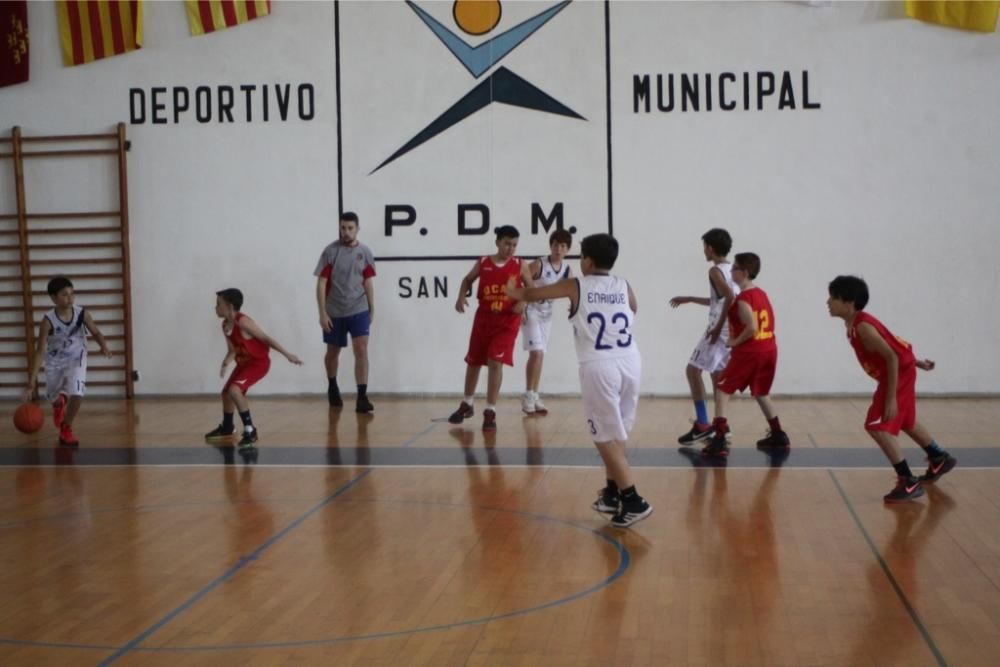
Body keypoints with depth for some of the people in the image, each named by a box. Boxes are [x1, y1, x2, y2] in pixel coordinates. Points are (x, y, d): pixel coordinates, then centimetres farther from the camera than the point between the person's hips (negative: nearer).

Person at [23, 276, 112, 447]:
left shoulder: (82, 314, -20)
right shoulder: (48, 321, -26)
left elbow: (96, 333, -5)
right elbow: (39, 351, -25)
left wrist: (104, 346, -30)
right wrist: (31, 383, -30)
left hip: (76, 360, 0)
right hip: (55, 362, 0)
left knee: (77, 393, -22)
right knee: (54, 399, 17)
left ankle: (66, 429, 5)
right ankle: (60, 403, 60)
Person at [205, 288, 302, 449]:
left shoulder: (243, 322, -25)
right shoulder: (225, 325, 1)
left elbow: (266, 339, -22)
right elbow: (232, 350, 10)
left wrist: (287, 355, -22)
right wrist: (225, 364, -10)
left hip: (259, 362, -10)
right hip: (244, 363, 10)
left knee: (234, 390, -26)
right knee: (226, 392, 20)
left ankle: (250, 430, -18)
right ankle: (227, 428, 46)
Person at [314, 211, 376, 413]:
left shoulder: (365, 252, -1)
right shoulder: (330, 251, -8)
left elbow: (368, 282, 8)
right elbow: (321, 283, -8)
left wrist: (372, 309, 9)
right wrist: (322, 313, -12)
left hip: (359, 310, 1)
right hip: (334, 312, 0)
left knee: (361, 350, -13)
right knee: (333, 351, 15)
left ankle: (362, 398, -14)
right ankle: (332, 388, 40)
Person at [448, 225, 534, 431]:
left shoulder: (520, 265, -4)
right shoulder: (482, 263, -1)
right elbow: (468, 279, 15)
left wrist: (524, 302, -17)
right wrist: (461, 297, -2)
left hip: (507, 321, -2)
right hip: (483, 318, 3)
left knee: (495, 363, -14)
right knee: (473, 362, 14)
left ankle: (490, 412, -5)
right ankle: (467, 404, 35)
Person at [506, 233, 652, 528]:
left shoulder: (576, 287, 3)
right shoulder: (625, 287, 12)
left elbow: (533, 294, 18)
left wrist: (515, 292, 40)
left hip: (599, 366, -4)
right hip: (630, 362, 5)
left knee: (607, 438, 1)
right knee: (615, 434, 19)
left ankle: (633, 501, -7)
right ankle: (612, 494, 27)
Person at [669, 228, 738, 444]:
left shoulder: (716, 271, -13)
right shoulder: (732, 269, 16)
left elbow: (729, 297, -28)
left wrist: (718, 327, -23)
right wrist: (689, 299, 31)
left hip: (719, 330, -9)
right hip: (731, 330, 9)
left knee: (693, 370, -2)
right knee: (717, 375, 14)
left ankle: (702, 424, -6)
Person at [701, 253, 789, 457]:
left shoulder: (742, 298, -14)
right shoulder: (762, 294, 12)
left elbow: (752, 327, -24)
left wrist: (735, 341, -11)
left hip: (748, 352, -8)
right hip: (769, 349, 8)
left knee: (722, 390, 0)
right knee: (761, 393, 24)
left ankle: (719, 440, -9)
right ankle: (778, 436, 27)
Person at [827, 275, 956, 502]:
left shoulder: (862, 327, -28)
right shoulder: (853, 324, 1)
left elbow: (892, 357, -29)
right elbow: (893, 344, 13)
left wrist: (891, 398, -28)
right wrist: (916, 361, 23)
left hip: (900, 373, -10)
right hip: (900, 371, 10)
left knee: (878, 427, -14)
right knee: (904, 421, 27)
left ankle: (908, 483, -9)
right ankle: (939, 459, 48)